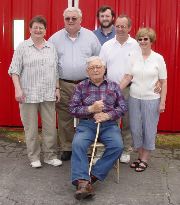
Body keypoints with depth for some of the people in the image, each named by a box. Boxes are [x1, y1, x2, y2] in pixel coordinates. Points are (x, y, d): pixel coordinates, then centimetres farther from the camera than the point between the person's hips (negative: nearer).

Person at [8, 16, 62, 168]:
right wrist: (18, 89, -10)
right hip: (29, 94, -3)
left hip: (48, 95, 3)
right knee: (31, 127, 4)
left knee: (50, 126, 5)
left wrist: (57, 88, 9)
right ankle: (34, 157, 16)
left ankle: (50, 155, 18)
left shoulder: (52, 47, 12)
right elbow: (15, 70, -2)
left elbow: (56, 70, 14)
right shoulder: (23, 47, 2)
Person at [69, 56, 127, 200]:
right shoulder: (81, 87, 11)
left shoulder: (114, 86, 14)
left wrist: (107, 115, -10)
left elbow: (123, 107, 7)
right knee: (78, 144, -31)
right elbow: (73, 109, 4)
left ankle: (93, 176, -19)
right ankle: (83, 181, -34)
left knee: (117, 146, -28)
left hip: (109, 125, 1)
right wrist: (91, 109, -12)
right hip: (86, 124, 0)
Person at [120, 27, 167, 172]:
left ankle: (145, 160, 19)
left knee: (149, 130, 5)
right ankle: (140, 157, 25)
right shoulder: (133, 57, 2)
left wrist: (162, 102, -6)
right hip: (134, 99, 3)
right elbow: (127, 78, 1)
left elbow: (163, 82, -2)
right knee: (135, 129, 8)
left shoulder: (158, 58, -3)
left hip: (152, 100, -2)